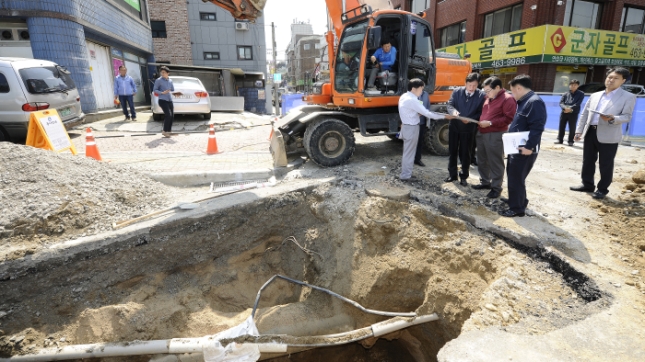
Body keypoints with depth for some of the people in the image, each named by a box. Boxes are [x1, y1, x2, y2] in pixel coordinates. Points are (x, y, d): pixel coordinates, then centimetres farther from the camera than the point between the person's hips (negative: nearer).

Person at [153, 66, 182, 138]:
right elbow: (154, 90, -2)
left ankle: (168, 131, 16)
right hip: (163, 100, -6)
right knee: (168, 115, -18)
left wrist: (175, 93, 1)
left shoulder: (170, 80, 13)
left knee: (172, 116, 3)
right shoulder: (159, 80, -2)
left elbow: (173, 90, 22)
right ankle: (165, 131, -7)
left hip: (170, 100, 6)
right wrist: (162, 93, -17)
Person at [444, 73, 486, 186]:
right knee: (452, 151, 10)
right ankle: (452, 174, 24)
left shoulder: (482, 96, -7)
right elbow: (450, 104, -6)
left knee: (465, 153, 7)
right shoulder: (457, 91, -1)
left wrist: (471, 120, -22)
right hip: (454, 126, 2)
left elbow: (481, 113, -5)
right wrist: (453, 111, -28)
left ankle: (464, 176, 20)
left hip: (469, 128, -2)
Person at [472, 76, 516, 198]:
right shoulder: (488, 98, 15)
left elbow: (509, 118, -18)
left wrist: (490, 123, -21)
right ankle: (485, 182, 30)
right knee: (482, 161, 16)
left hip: (495, 135, -9)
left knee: (495, 163, -2)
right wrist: (480, 121, 8)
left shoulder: (507, 99, -11)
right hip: (481, 133, 9)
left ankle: (496, 187, 7)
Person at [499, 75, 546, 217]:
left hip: (524, 150, -10)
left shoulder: (535, 102, -17)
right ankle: (518, 201, 34)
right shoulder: (523, 101, 16)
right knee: (513, 176, 19)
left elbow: (537, 127, -25)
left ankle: (517, 209, 8)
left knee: (516, 179, -3)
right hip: (516, 148, 10)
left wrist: (529, 147, -28)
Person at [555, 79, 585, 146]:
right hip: (564, 112, 3)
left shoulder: (580, 94, 4)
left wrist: (570, 108, -21)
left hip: (573, 113, -2)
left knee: (572, 128, 0)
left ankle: (570, 141, 9)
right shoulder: (565, 94, 10)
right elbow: (561, 103, -1)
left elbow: (578, 104, -8)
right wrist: (565, 108, -20)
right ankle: (560, 140, 17)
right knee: (561, 126, 7)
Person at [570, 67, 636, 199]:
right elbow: (584, 114, 14)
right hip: (590, 132, 5)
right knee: (588, 161, 12)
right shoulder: (595, 95, 13)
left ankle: (602, 189, 15)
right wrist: (579, 130, 6)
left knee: (605, 164, 3)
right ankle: (587, 184, 26)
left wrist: (612, 119, -27)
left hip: (608, 136, -5)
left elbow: (627, 117, -7)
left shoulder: (629, 97, 0)